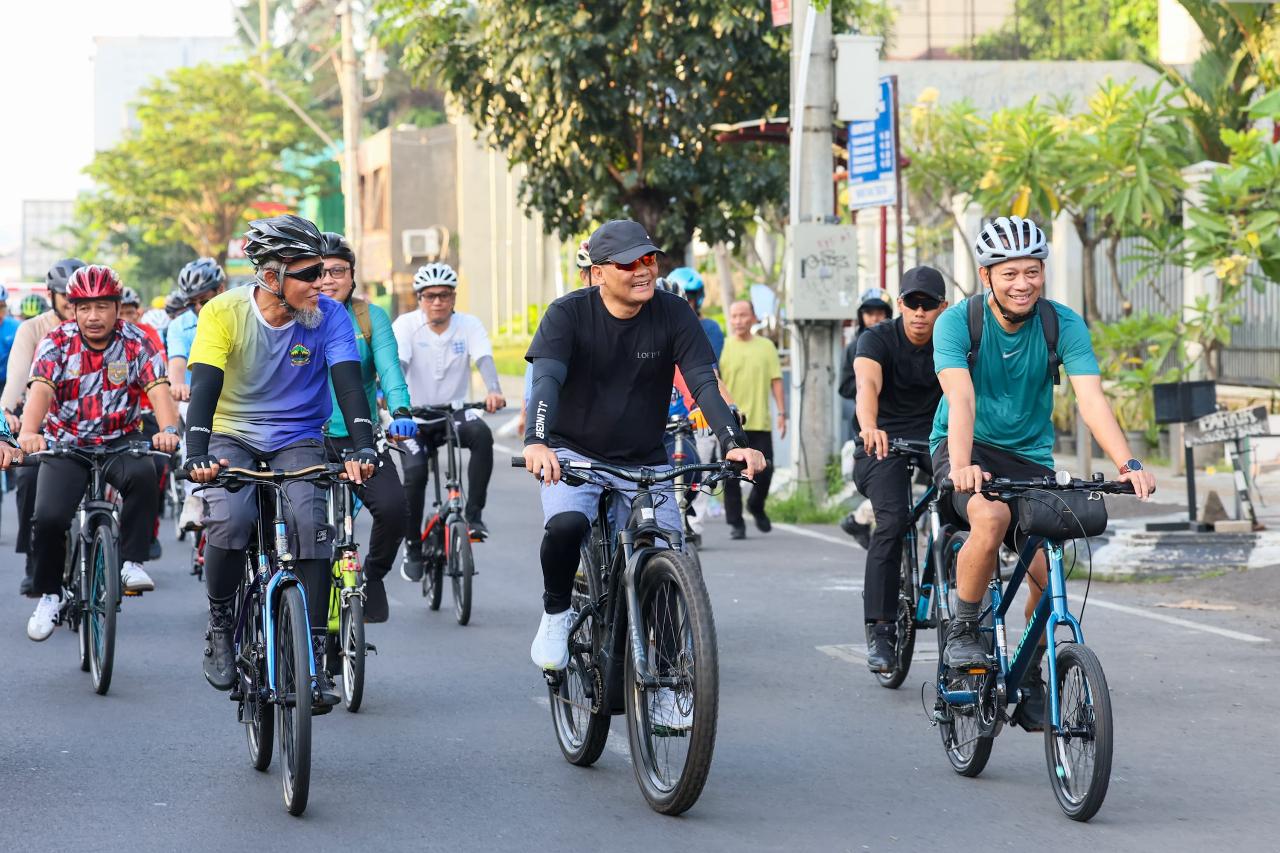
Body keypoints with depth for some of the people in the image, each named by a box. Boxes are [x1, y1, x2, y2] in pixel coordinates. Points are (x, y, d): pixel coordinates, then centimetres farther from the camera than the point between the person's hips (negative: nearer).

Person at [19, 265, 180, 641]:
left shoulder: (136, 343, -8)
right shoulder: (57, 343, -9)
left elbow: (158, 388, -21)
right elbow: (41, 389, -25)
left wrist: (168, 430, -42)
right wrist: (28, 432, -45)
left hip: (120, 440, 0)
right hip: (65, 443, 0)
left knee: (143, 474, -33)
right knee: (48, 517, -19)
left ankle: (132, 564, -20)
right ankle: (49, 594, 5)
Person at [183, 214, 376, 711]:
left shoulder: (329, 316, -10)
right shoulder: (225, 312, -14)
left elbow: (347, 382, -20)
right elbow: (205, 385, -23)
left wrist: (362, 447, -37)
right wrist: (197, 454, -39)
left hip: (297, 441, 1)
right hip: (233, 437, -1)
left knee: (309, 522, -26)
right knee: (230, 520, -29)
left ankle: (314, 657, -18)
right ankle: (220, 625, -3)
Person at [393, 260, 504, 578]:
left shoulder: (469, 325, -4)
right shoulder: (406, 325, -7)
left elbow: (484, 359, -21)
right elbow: (397, 363, -23)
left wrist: (493, 391, -43)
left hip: (455, 412, 1)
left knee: (481, 434, -32)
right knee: (414, 472, -23)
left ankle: (474, 513, -21)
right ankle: (413, 547, -3)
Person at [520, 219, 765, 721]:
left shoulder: (673, 315, -6)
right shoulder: (568, 314, -11)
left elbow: (703, 381, -14)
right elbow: (547, 380, -24)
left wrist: (734, 443, -31)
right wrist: (536, 443, -43)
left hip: (645, 462, 2)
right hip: (574, 455, -2)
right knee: (565, 525, -33)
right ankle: (556, 612, -2)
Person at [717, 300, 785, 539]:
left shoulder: (766, 346, 8)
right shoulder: (724, 347, 1)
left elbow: (776, 381, 9)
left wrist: (781, 413, 2)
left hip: (760, 421, 2)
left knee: (764, 470, -1)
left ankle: (756, 506, 27)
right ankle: (736, 523, 8)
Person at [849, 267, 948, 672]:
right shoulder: (877, 339, -12)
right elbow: (868, 384, -32)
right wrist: (869, 427, -52)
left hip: (932, 436, 3)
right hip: (883, 441, -3)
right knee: (893, 521, -25)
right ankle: (879, 630, -21)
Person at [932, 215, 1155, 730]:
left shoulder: (1064, 325, -11)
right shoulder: (957, 321, -17)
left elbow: (1091, 399, -21)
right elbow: (961, 398, -30)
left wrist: (1128, 465, -36)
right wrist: (962, 465, -48)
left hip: (1029, 455, 3)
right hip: (966, 451, -3)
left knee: (1047, 573, -11)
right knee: (991, 517, -34)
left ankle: (1028, 679, 13)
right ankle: (962, 634, -15)